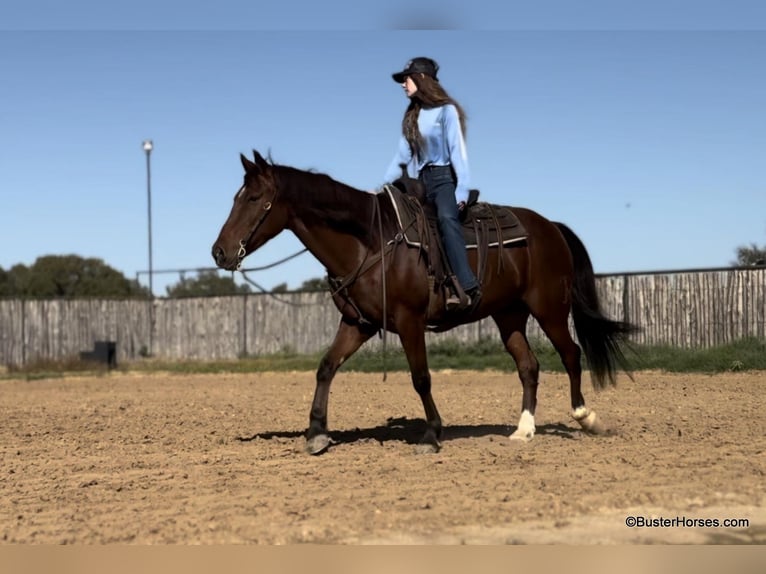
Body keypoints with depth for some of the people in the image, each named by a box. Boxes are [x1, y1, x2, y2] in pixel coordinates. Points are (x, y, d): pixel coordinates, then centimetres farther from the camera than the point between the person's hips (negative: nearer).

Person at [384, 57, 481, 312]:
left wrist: (462, 191, -20)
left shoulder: (446, 110, -3)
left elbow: (458, 151, -10)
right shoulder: (411, 116, 17)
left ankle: (467, 287, -47)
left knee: (446, 217, -35)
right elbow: (402, 156, 16)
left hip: (444, 178, -8)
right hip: (420, 182, 8)